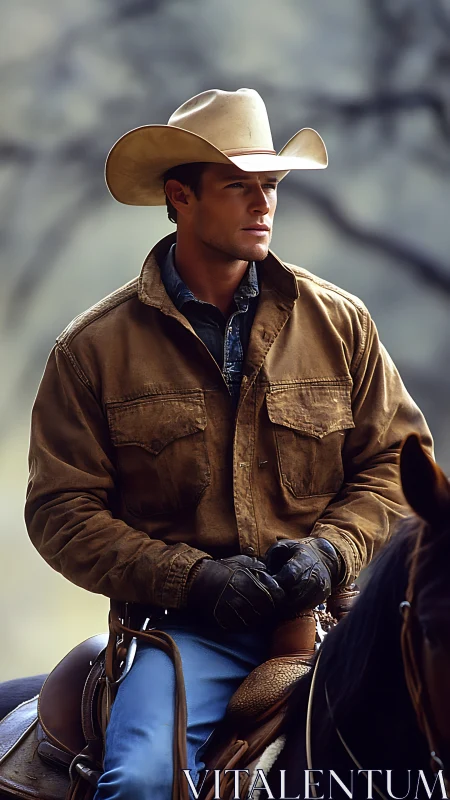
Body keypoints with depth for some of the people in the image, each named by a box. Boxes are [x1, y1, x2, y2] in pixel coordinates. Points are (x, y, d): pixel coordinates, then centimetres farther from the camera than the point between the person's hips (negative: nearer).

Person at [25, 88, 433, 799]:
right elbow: (63, 510, 1)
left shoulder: (340, 322, 11)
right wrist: (192, 578, -12)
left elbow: (397, 457, 12)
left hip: (336, 602, 3)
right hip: (193, 626, -2)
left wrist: (332, 549, -8)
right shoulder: (93, 349, 4)